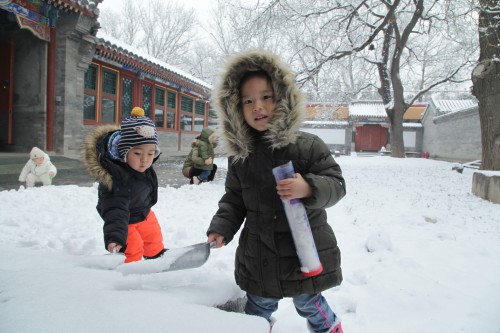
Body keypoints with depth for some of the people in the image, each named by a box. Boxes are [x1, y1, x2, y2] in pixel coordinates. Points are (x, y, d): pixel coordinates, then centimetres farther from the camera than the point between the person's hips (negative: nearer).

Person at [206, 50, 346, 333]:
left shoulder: (308, 145, -12)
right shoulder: (239, 156, 0)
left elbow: (336, 184, -12)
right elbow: (234, 200, 8)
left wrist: (308, 188, -30)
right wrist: (221, 228, -7)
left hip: (306, 253, -2)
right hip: (258, 256, 3)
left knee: (308, 303, 18)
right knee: (258, 308, 18)